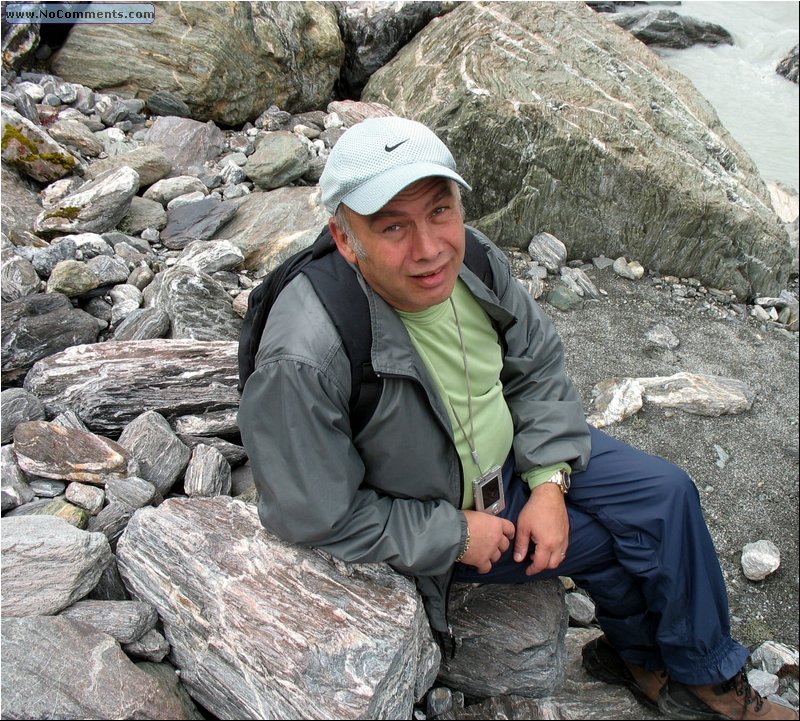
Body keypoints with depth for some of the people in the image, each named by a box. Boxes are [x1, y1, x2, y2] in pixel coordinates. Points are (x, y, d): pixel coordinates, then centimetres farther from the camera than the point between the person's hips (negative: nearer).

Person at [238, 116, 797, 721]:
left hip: (515, 456, 6)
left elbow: (538, 368, -2)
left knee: (666, 492, 1)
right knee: (631, 536, -6)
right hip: (435, 513, -5)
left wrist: (550, 482, -11)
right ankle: (642, 653, 29)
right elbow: (319, 518, -24)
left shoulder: (474, 258, -17)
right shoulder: (306, 360, -36)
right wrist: (455, 535, -18)